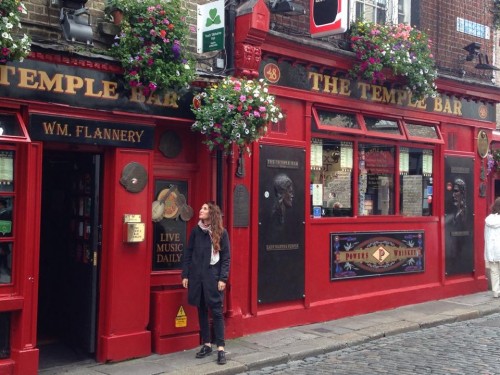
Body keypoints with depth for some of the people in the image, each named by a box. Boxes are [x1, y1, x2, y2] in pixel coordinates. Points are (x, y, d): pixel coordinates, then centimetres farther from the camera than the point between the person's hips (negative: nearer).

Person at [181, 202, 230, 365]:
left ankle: (220, 348, 1)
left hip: (213, 277, -3)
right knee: (202, 311, 10)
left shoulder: (221, 232, -3)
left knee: (216, 311, -3)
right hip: (196, 276, 4)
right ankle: (206, 344, 20)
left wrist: (223, 278, -10)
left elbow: (226, 257, -3)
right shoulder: (195, 231, 6)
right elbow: (188, 254, 9)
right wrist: (185, 275, 3)